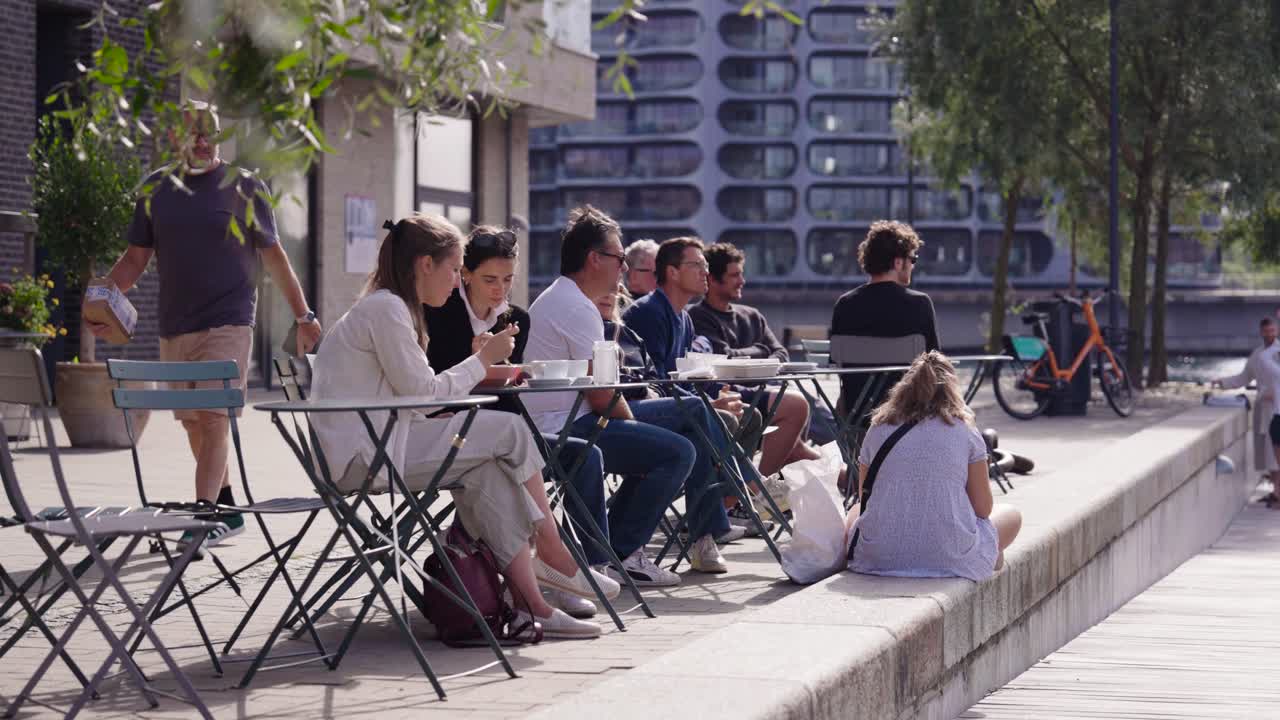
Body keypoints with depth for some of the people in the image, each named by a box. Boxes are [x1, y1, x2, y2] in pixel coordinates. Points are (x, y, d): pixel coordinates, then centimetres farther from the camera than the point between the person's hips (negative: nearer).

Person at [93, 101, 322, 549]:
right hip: (175, 326, 4)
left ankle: (203, 516, -17)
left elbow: (273, 256, 5)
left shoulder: (245, 187, 2)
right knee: (194, 424, 8)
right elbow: (136, 257, 13)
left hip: (227, 323, -4)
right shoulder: (157, 189, 10)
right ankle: (227, 511, 19)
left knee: (214, 418, -14)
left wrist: (304, 316, 3)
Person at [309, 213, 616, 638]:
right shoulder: (386, 308, -12)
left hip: (370, 450, 10)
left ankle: (528, 602, -8)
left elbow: (417, 397, 18)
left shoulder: (387, 307, 21)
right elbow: (423, 394, -14)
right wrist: (484, 360, -2)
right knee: (509, 432, -9)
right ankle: (552, 556, 3)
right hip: (361, 456, -10)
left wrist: (484, 370, 8)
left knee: (488, 469, -2)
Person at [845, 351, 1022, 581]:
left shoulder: (879, 428, 4)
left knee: (855, 512, 37)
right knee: (1011, 516, 26)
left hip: (878, 557, 2)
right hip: (950, 559, -2)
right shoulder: (964, 430, -1)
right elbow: (983, 509, 1)